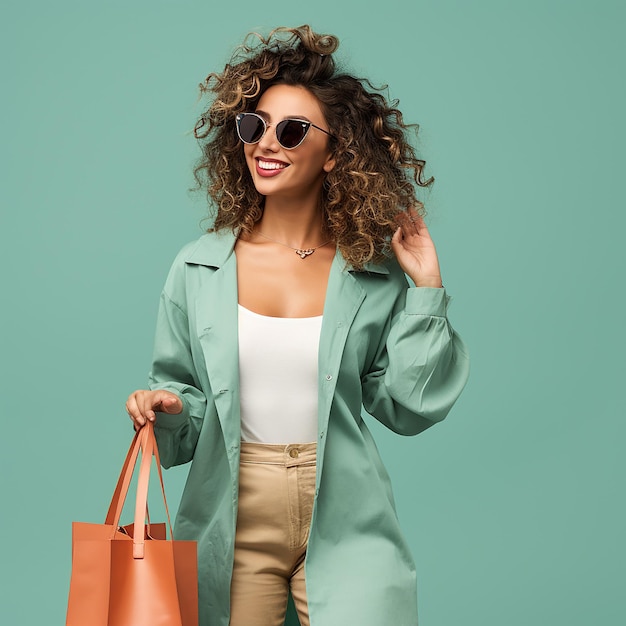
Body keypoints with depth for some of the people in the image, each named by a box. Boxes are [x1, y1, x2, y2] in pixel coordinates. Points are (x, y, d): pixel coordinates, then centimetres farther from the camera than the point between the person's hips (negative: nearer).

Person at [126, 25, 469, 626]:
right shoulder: (199, 267, 2)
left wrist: (425, 289, -5)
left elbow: (408, 408, -2)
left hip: (345, 527, -1)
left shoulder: (375, 272, -1)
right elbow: (185, 395, 9)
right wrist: (166, 408, -12)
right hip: (233, 524, 1)